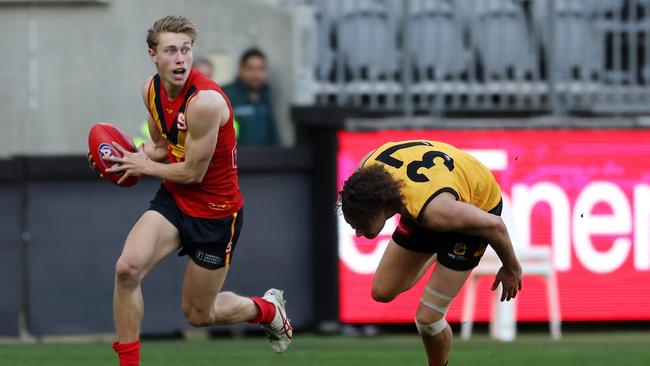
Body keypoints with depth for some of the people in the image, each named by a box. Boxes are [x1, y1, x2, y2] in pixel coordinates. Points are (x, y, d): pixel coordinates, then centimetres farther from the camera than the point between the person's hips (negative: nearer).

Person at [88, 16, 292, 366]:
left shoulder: (205, 101, -28)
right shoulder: (152, 89, -3)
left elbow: (193, 172, -21)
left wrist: (144, 167, -7)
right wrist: (131, 157, -6)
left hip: (215, 211, -6)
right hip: (173, 198, 6)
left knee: (198, 315, 9)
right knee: (127, 268, -21)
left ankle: (268, 309, 39)